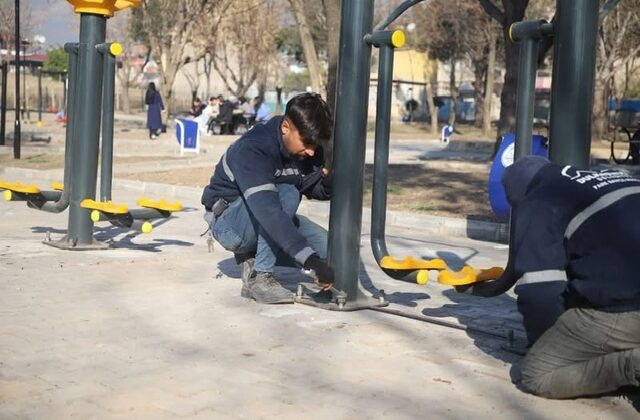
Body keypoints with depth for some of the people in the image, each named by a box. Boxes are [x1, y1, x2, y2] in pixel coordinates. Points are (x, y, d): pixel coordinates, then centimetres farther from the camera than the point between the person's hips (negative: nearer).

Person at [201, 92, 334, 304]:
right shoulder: (252, 149, -31)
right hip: (228, 223, -7)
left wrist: (328, 181, -22)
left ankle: (250, 255, 6)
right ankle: (259, 277, -22)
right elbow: (268, 210, -42)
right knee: (285, 194, -32)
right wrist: (312, 261, -48)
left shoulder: (306, 149, -9)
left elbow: (315, 190, 4)